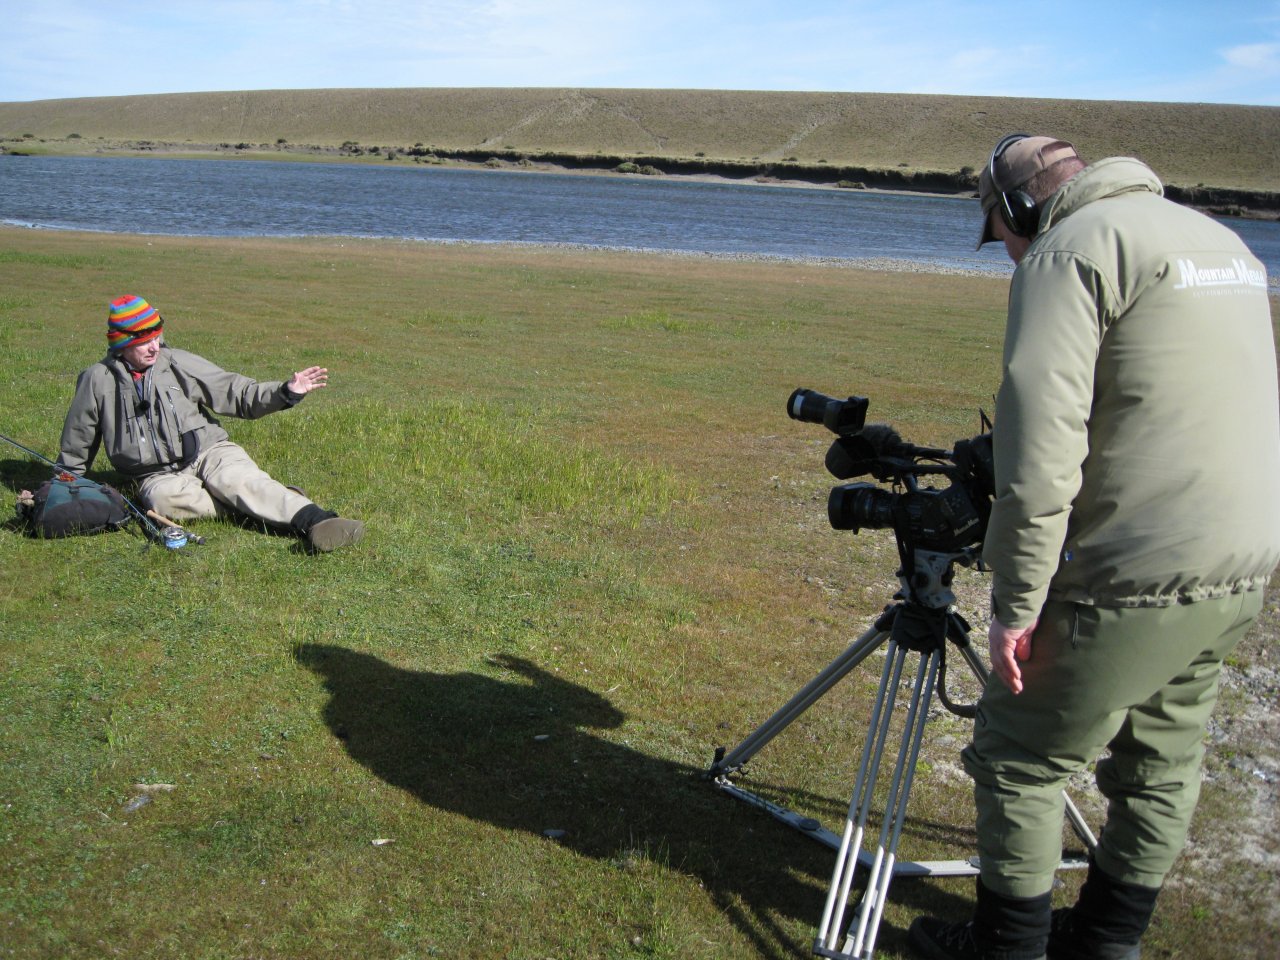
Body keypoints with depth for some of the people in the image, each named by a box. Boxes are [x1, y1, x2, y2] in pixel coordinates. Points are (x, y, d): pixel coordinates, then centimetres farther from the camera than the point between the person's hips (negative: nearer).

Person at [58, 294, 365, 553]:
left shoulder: (179, 364, 5)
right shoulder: (98, 381, 4)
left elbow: (237, 393, 4)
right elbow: (76, 444, 17)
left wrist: (285, 392, -10)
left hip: (208, 452, 0)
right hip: (160, 474, 0)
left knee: (240, 479, -32)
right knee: (165, 497, -36)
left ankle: (313, 521, -53)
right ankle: (261, 507, -32)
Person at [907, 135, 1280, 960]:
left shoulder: (1070, 252, -10)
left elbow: (1040, 445, -20)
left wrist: (1016, 602, -16)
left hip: (1137, 579, -9)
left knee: (1020, 760, 6)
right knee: (1160, 766, 20)